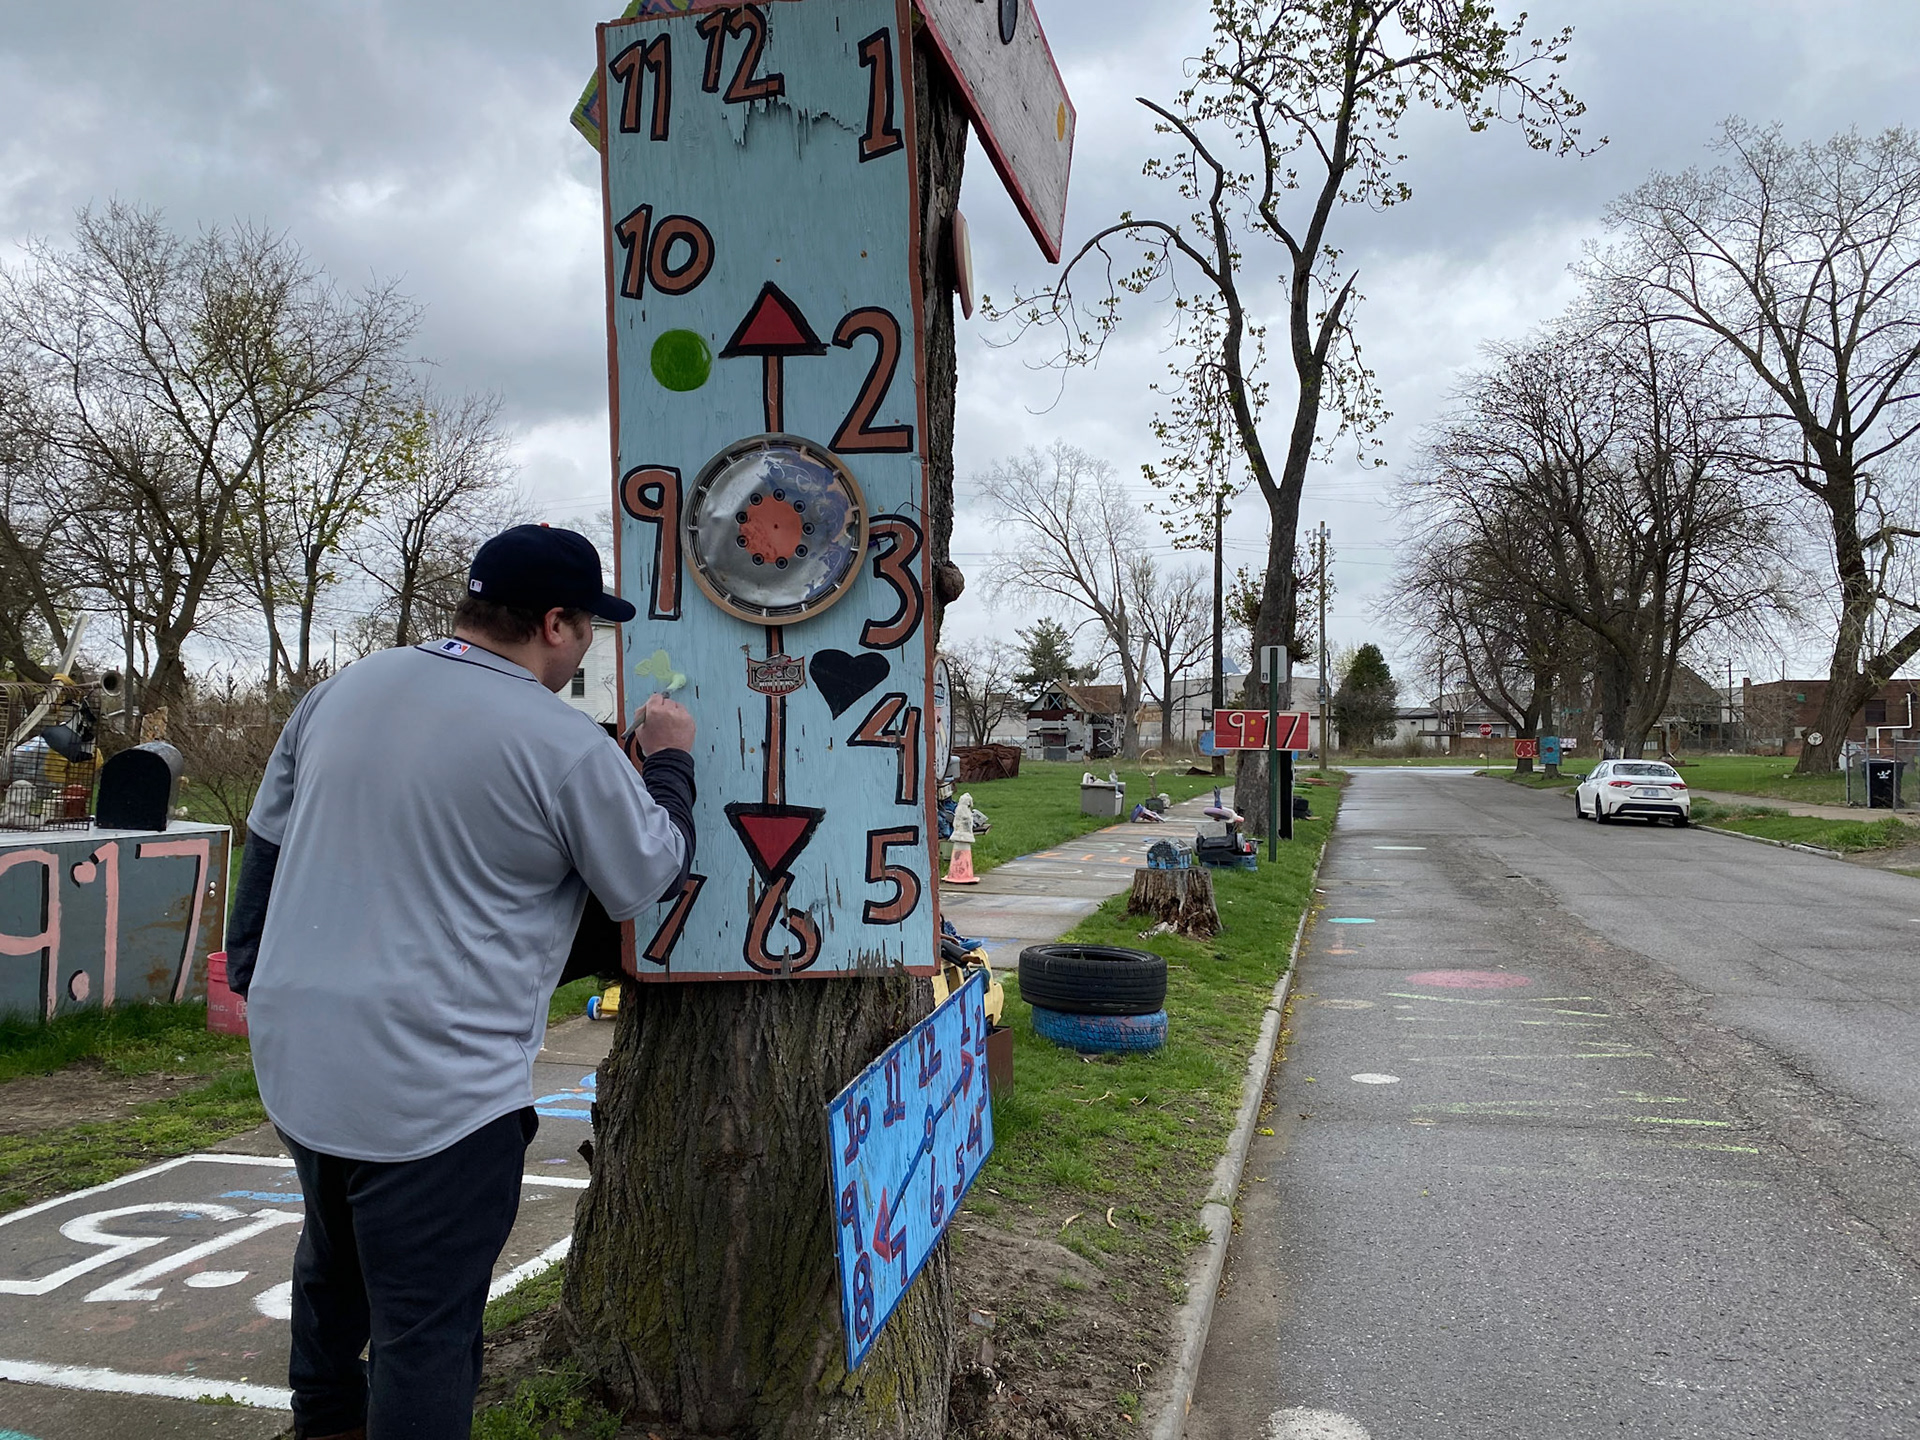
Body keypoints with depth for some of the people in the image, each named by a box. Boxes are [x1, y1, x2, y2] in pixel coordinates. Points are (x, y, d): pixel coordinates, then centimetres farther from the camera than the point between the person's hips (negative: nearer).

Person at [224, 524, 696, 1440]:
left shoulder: (344, 690, 4)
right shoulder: (566, 747, -17)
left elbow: (265, 846, 13)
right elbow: (650, 877, -4)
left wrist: (252, 977, 25)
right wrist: (669, 762, 11)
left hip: (294, 1053, 8)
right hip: (430, 1095, -8)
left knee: (334, 1262, 30)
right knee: (425, 1329, 6)